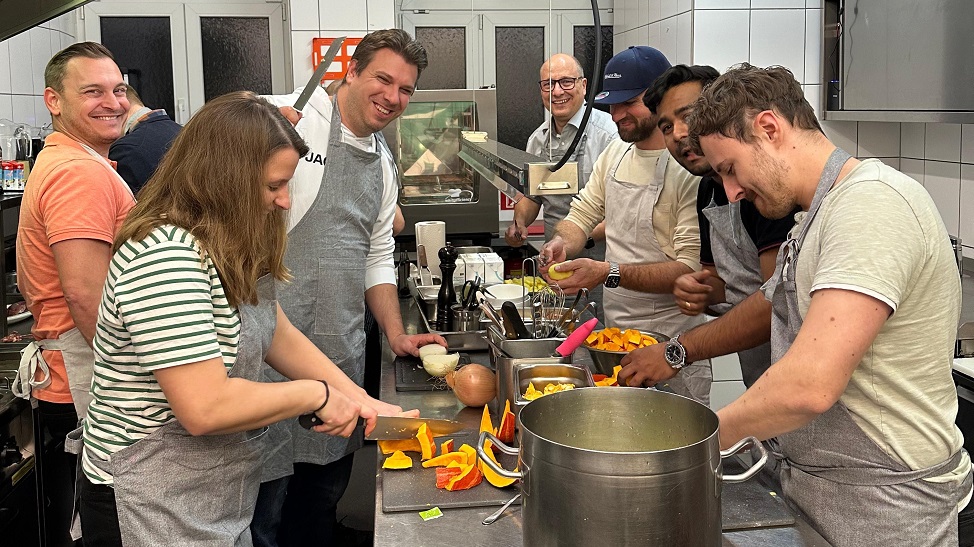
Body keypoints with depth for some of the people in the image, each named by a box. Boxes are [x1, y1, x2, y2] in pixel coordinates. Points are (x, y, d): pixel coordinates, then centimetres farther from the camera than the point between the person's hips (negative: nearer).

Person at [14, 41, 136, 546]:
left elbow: (30, 282, 23)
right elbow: (85, 291, -25)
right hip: (87, 379, -11)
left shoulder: (54, 162, 17)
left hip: (56, 371, 11)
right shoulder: (82, 172, -17)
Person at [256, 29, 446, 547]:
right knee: (265, 499, 2)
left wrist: (396, 335, 14)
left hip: (342, 353, 7)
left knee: (324, 495, 18)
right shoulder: (286, 120, -8)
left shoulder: (382, 164, 17)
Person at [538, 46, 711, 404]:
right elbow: (583, 213, 14)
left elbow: (690, 270, -22)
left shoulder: (693, 167, -18)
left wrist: (609, 274, -29)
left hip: (670, 338, -7)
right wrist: (562, 243, -9)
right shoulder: (616, 151, 7)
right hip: (612, 330, 7)